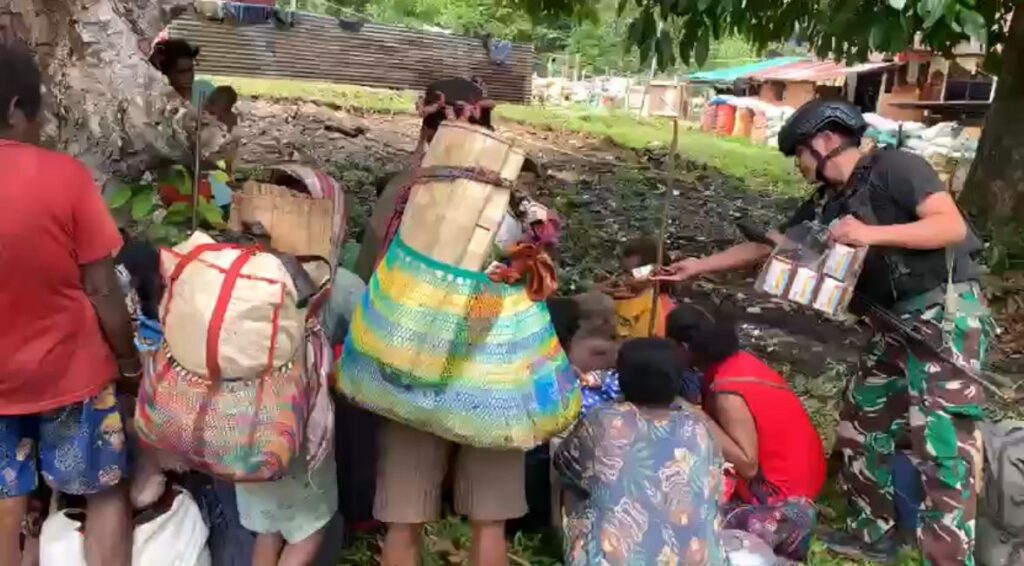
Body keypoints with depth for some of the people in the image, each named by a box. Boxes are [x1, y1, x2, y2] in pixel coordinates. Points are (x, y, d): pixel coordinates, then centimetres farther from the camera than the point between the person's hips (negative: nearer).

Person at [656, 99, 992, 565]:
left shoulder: (893, 167, -10)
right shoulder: (826, 204, 12)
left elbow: (952, 226, -18)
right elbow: (766, 246, 17)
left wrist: (871, 234, -26)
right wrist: (699, 266, 18)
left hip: (946, 314, -9)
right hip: (897, 324, 9)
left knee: (941, 442, -12)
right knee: (861, 422, 12)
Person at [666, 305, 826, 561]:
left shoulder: (727, 394, -28)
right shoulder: (737, 360, -2)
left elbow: (748, 466, -27)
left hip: (784, 488, -9)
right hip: (796, 469, 9)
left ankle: (787, 529, -2)